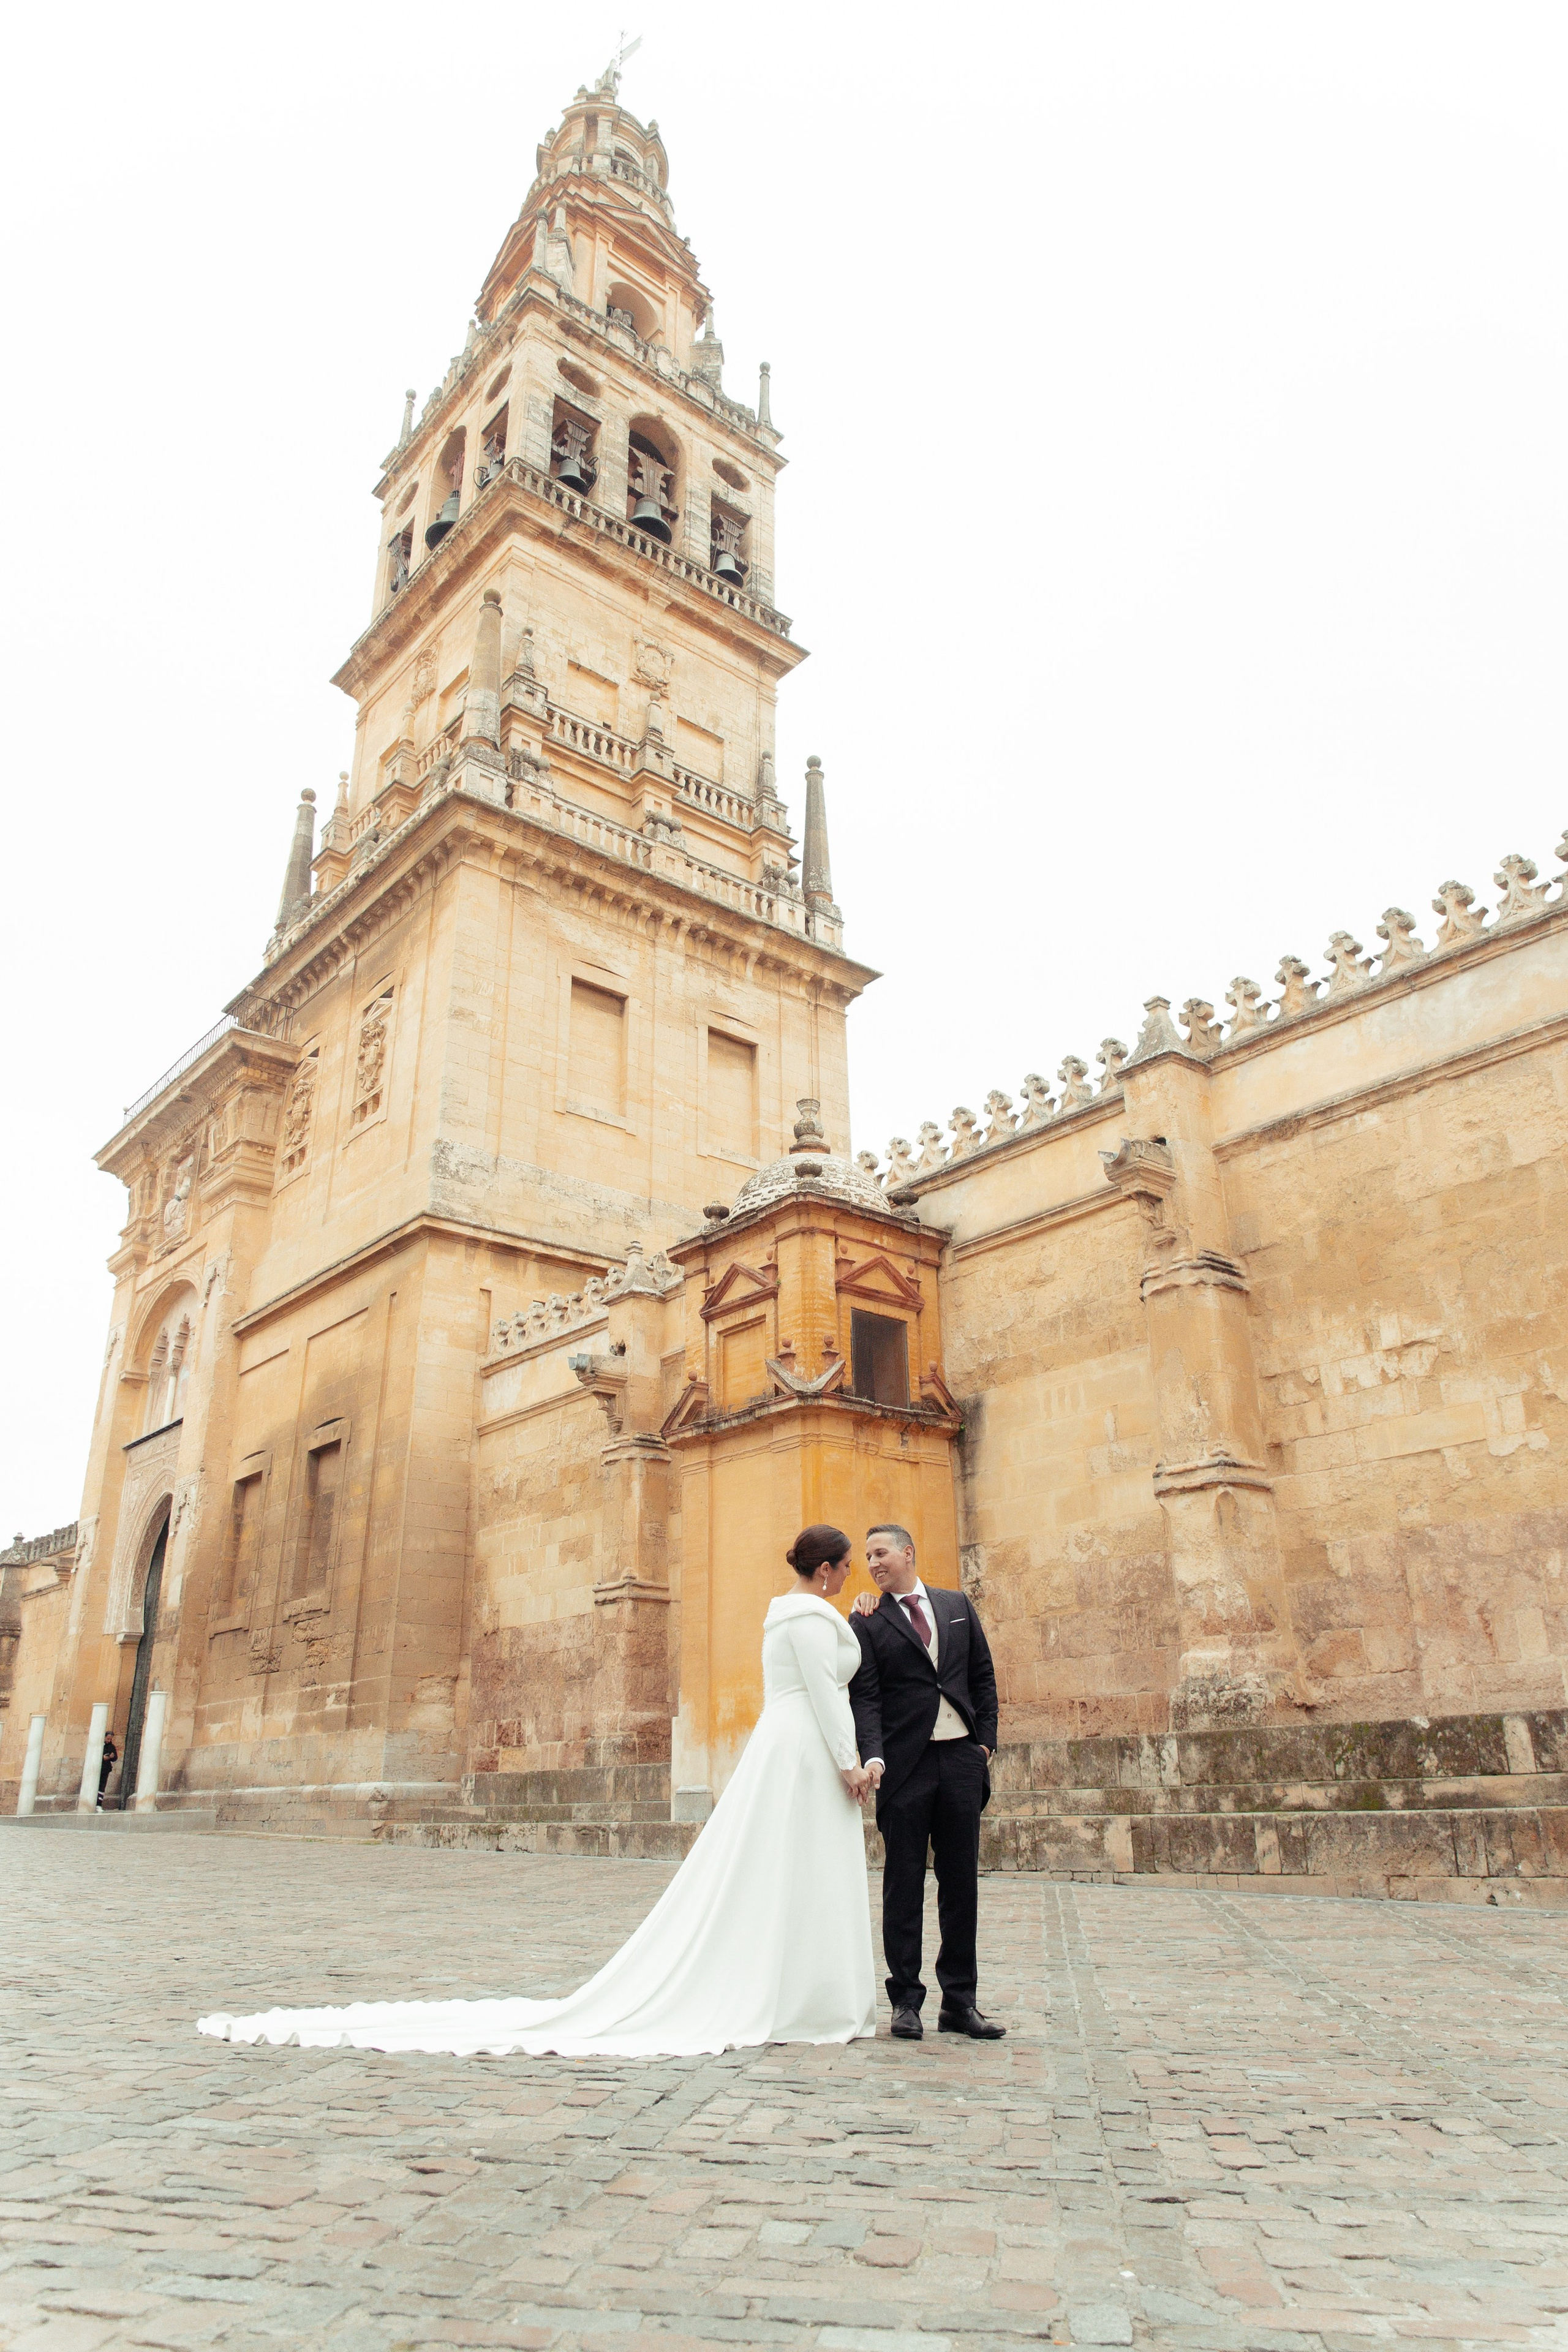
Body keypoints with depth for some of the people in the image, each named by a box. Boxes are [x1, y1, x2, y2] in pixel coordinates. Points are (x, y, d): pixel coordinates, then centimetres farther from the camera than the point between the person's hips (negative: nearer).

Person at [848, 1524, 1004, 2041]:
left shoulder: (958, 1606, 10)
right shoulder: (867, 1622, 0)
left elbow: (983, 1677, 13)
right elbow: (865, 1697, -7)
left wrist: (985, 1742, 5)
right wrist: (873, 1757, -20)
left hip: (961, 1758, 3)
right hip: (905, 1764, -3)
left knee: (961, 1882, 8)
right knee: (903, 1885, 3)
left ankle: (959, 2002, 17)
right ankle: (906, 2001, 13)